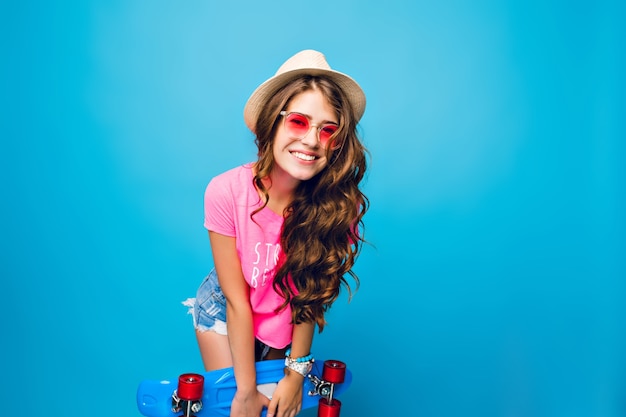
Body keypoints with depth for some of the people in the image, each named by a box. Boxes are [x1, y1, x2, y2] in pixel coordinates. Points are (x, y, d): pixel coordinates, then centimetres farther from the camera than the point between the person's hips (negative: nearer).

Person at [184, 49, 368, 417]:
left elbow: (310, 296, -14)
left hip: (284, 323, 2)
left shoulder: (339, 204, -26)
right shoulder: (227, 192, -30)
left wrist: (296, 372, -9)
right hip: (223, 313, -1)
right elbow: (237, 300, -22)